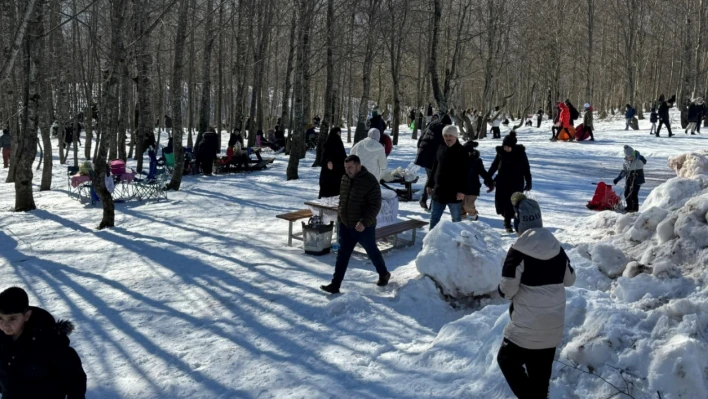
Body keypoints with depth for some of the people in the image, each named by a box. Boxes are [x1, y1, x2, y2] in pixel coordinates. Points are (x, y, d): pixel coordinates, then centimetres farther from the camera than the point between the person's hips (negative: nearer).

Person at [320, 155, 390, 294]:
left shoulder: (370, 181, -18)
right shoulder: (345, 179, 3)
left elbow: (375, 206, -20)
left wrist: (364, 222, -28)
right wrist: (340, 213, 16)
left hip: (364, 228, -5)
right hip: (345, 226, 6)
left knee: (372, 252, 14)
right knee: (342, 256, 5)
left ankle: (384, 274, 38)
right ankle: (335, 285, 7)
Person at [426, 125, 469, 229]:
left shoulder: (462, 151, -8)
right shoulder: (441, 149, 10)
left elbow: (464, 173, -13)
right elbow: (434, 168, 16)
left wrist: (462, 190, -19)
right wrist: (430, 184, 15)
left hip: (454, 192, -6)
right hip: (439, 190, 6)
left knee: (456, 219, 5)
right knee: (434, 217, 11)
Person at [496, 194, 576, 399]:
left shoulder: (519, 250, -19)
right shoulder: (557, 248, 1)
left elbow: (507, 290, -20)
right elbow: (570, 279, 14)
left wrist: (502, 290, 2)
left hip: (527, 325, -6)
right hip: (554, 324, 6)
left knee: (507, 359, 13)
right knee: (541, 368, 18)